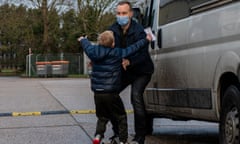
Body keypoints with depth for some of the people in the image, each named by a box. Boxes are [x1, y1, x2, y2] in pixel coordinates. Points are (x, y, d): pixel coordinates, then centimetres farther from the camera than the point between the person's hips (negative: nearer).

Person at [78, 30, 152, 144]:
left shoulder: (94, 51, 3)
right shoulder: (117, 53, -9)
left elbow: (87, 46, 23)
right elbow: (132, 49, -2)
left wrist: (82, 39, 45)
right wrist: (145, 40, 10)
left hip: (97, 92, 5)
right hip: (111, 93, -4)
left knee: (102, 117, 19)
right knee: (121, 117, 9)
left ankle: (98, 135, 0)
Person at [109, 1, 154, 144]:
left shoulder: (138, 31, -24)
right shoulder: (113, 30, -7)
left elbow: (142, 54, -31)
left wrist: (129, 61, -50)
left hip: (141, 70, -6)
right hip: (124, 70, 6)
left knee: (136, 95, -25)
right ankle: (117, 131, 14)